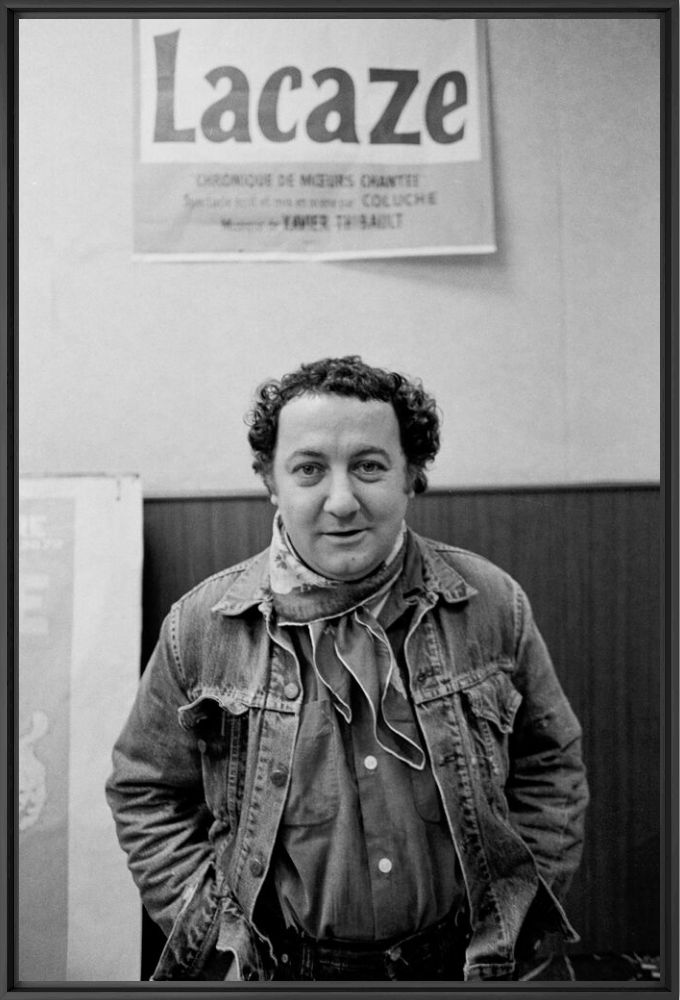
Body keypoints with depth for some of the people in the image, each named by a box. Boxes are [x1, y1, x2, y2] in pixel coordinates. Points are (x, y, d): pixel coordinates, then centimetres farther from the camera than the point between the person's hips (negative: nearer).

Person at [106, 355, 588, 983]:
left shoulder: (493, 605, -9)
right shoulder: (202, 625, -11)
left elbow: (552, 766, 1)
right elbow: (146, 792, 0)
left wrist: (505, 931, -4)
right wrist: (211, 928, -7)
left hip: (456, 960, 1)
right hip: (275, 969, 0)